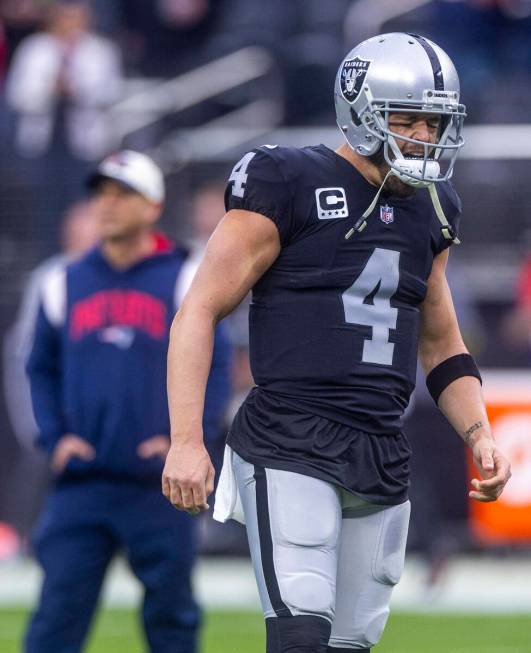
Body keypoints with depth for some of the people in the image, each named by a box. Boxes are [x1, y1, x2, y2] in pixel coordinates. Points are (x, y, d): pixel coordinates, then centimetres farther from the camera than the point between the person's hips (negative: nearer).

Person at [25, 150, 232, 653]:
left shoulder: (185, 282, 2)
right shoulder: (65, 285, 10)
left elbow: (215, 368, 1)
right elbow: (41, 370, 16)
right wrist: (54, 437, 1)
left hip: (159, 485, -2)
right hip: (79, 486, 2)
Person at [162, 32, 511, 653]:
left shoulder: (427, 211, 15)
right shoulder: (289, 187, -6)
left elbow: (442, 345, 26)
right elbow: (199, 312, -7)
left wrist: (480, 435, 9)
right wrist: (186, 441, -15)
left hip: (381, 460, 7)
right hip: (291, 449, -7)